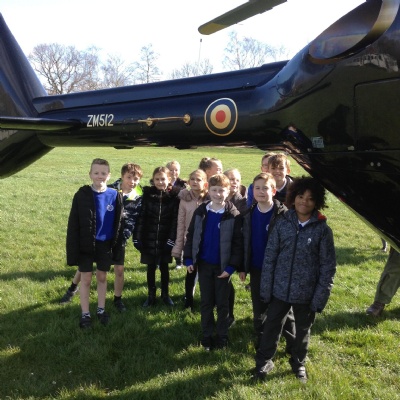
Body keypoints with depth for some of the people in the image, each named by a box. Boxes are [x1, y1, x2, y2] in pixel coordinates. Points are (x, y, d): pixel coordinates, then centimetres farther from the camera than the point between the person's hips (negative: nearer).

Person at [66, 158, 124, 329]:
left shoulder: (115, 196, -5)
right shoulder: (82, 195, -11)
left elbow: (118, 223, 2)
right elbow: (73, 225, -9)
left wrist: (118, 247, 2)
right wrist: (73, 250, -12)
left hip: (105, 245, 2)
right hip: (85, 245, -2)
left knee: (102, 277, 15)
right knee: (86, 279, 8)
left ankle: (101, 309, 31)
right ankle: (85, 314, 21)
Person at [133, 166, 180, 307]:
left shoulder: (174, 196, -6)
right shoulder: (147, 194, -4)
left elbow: (175, 220, -7)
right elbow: (141, 217, -4)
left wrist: (171, 240, -10)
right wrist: (137, 238, -7)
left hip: (165, 240, 0)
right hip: (149, 239, 1)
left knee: (164, 267, 13)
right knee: (151, 268, 11)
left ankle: (165, 294, 29)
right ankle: (151, 295, 25)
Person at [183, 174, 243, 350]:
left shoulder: (233, 215, -11)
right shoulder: (200, 212, -2)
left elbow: (238, 243, -11)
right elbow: (191, 236, 3)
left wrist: (231, 266, -16)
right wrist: (188, 259, -3)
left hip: (223, 266, -2)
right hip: (204, 264, 3)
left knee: (222, 302, 11)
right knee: (206, 302, 13)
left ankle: (222, 335, 26)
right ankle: (206, 335, 26)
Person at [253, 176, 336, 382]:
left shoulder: (323, 229, -9)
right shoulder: (282, 223, -5)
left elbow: (328, 266, -6)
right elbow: (269, 257, -2)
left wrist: (320, 297, -10)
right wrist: (265, 288, -5)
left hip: (307, 292, -1)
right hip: (280, 289, 1)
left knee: (303, 330, 19)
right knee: (271, 326, 13)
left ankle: (298, 363, 42)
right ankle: (263, 361, 33)